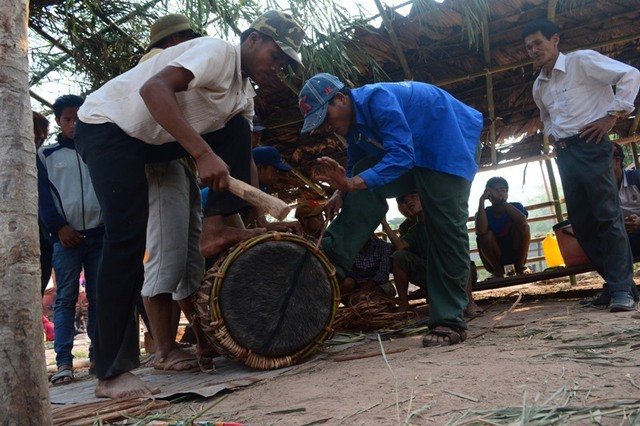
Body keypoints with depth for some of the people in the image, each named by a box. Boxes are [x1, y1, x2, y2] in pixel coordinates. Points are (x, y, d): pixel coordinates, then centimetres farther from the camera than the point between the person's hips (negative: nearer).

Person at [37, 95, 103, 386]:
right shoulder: (46, 154, 11)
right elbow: (43, 196, 4)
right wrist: (59, 227, -8)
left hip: (99, 233, 2)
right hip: (66, 236, -1)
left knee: (99, 297, 2)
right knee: (65, 299, -2)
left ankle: (98, 355, 8)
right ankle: (64, 362, -1)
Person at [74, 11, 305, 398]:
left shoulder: (245, 92, 10)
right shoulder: (219, 51, -17)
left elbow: (245, 159, 9)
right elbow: (154, 88, -32)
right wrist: (204, 153, -40)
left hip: (151, 138, 9)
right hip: (109, 124, -9)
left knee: (236, 131, 3)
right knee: (129, 239, -20)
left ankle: (217, 229, -5)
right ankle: (113, 374, -14)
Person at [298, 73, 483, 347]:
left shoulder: (377, 98, -27)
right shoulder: (353, 123, 2)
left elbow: (402, 155, -36)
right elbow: (357, 168, 7)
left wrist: (353, 183, -44)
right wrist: (341, 192, -13)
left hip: (451, 145, -8)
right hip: (414, 151, 8)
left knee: (445, 229, -14)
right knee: (367, 183, -15)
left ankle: (450, 322, -6)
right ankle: (331, 260, -21)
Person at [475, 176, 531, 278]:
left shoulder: (515, 206, -5)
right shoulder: (485, 213, -8)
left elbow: (522, 220, -30)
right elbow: (481, 231, -33)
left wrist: (502, 201, -30)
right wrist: (482, 200, -28)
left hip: (517, 253, 1)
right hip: (494, 258, -1)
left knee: (523, 225, -21)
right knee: (485, 234, -28)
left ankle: (519, 265, -10)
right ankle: (498, 270, -12)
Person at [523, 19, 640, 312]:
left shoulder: (582, 61, -3)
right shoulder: (538, 86, 18)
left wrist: (612, 115, -13)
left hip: (590, 145, -7)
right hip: (564, 153, 8)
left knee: (608, 215, -11)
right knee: (581, 221, 4)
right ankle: (614, 281, 13)